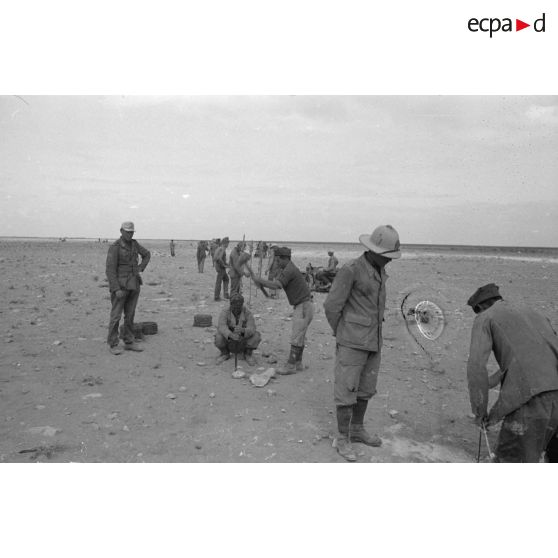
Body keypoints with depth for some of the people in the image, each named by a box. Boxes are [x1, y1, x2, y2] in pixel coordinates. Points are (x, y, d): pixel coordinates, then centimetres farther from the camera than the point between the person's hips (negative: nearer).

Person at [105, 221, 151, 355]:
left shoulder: (134, 243, 7)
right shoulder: (114, 247, -13)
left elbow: (147, 254, 25)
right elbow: (110, 270, -17)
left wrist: (141, 268, 10)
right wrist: (116, 290, -22)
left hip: (134, 284, 6)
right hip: (120, 284, -6)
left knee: (130, 314, 9)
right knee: (116, 315, -3)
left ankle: (129, 343, 17)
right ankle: (113, 345, 7)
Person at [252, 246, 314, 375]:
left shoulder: (289, 270, -17)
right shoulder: (288, 269, 16)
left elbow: (276, 285, -30)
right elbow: (276, 282, 12)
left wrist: (259, 280, -20)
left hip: (304, 307, -11)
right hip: (300, 306, 11)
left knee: (296, 337, -6)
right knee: (299, 336, 14)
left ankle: (291, 366, 0)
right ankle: (298, 363, 22)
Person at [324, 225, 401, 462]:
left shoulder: (380, 271, 10)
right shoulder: (350, 270, -17)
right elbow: (331, 306, -15)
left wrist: (372, 333, 16)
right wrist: (341, 334, -1)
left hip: (373, 342, 8)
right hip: (351, 343, -8)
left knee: (366, 388, 17)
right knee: (346, 390, 1)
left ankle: (357, 429, 34)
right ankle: (343, 439, 14)